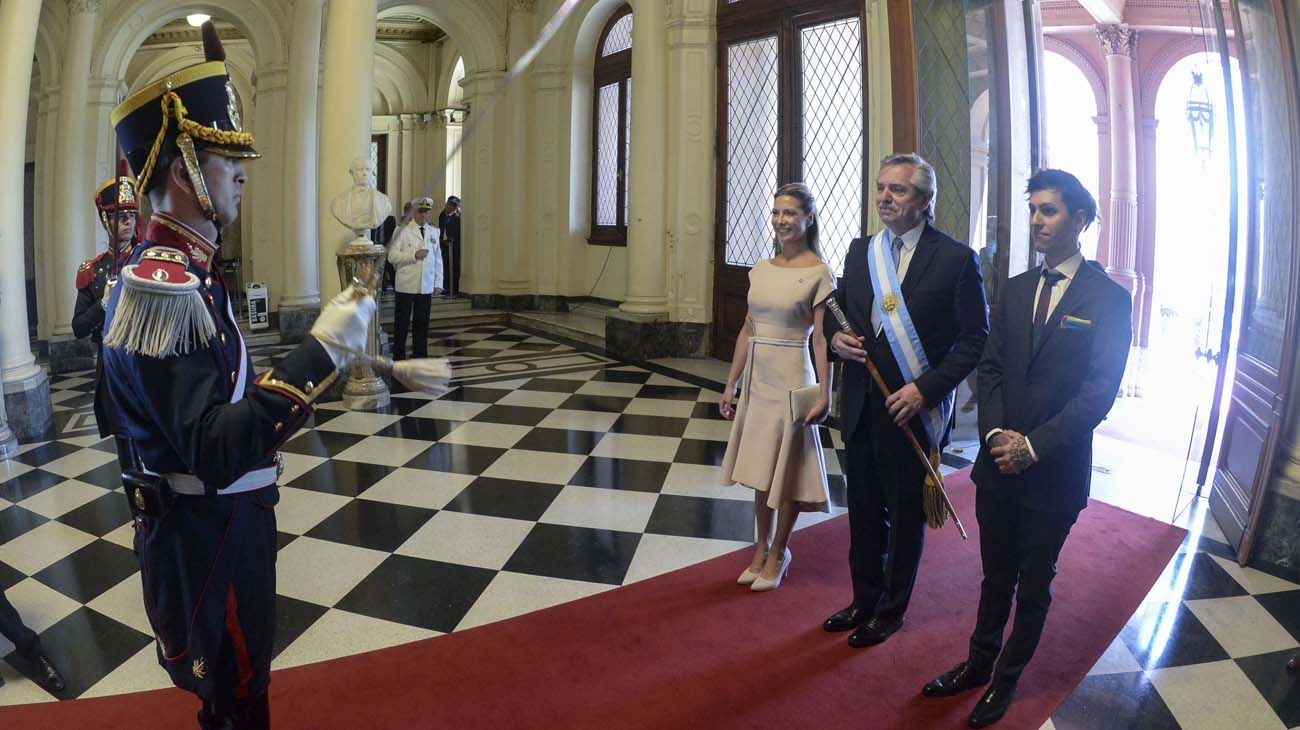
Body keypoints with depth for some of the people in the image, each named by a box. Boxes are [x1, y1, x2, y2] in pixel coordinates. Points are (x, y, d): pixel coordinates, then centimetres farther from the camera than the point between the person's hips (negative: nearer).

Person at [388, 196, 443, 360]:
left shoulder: (434, 232, 11)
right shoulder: (403, 231, -2)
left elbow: (438, 259, 13)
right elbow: (392, 256, -9)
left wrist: (438, 283, 7)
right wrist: (414, 255, -17)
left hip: (426, 286, 3)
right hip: (406, 285, -3)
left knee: (422, 323, 8)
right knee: (402, 323, 4)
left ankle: (420, 357, 16)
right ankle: (398, 358, 13)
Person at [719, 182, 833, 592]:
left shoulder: (818, 273, -8)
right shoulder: (760, 270, 8)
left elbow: (821, 340, -11)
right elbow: (747, 331, 11)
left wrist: (824, 395, -17)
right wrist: (731, 385, 10)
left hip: (791, 380, -5)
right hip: (757, 378, 6)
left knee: (786, 470, 6)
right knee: (760, 467, 14)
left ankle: (778, 554, 22)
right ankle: (761, 548, 28)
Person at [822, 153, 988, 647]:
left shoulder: (956, 259, -10)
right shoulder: (860, 251, 6)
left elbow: (974, 340, -9)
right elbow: (840, 308, 18)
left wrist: (925, 389, -18)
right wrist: (835, 338, -5)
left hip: (913, 408, -5)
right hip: (861, 405, 5)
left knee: (906, 515, 11)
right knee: (863, 511, 16)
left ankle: (891, 610, 30)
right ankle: (864, 601, 35)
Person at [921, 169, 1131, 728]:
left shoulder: (1109, 298, -9)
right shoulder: (1015, 289, 6)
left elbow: (1099, 392, -14)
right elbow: (990, 367, 5)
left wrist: (1033, 446, -19)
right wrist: (996, 434, -10)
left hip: (1054, 474, -4)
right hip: (998, 465, 4)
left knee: (1034, 585, 14)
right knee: (996, 576, 18)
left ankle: (1007, 679, 32)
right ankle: (978, 663, 35)